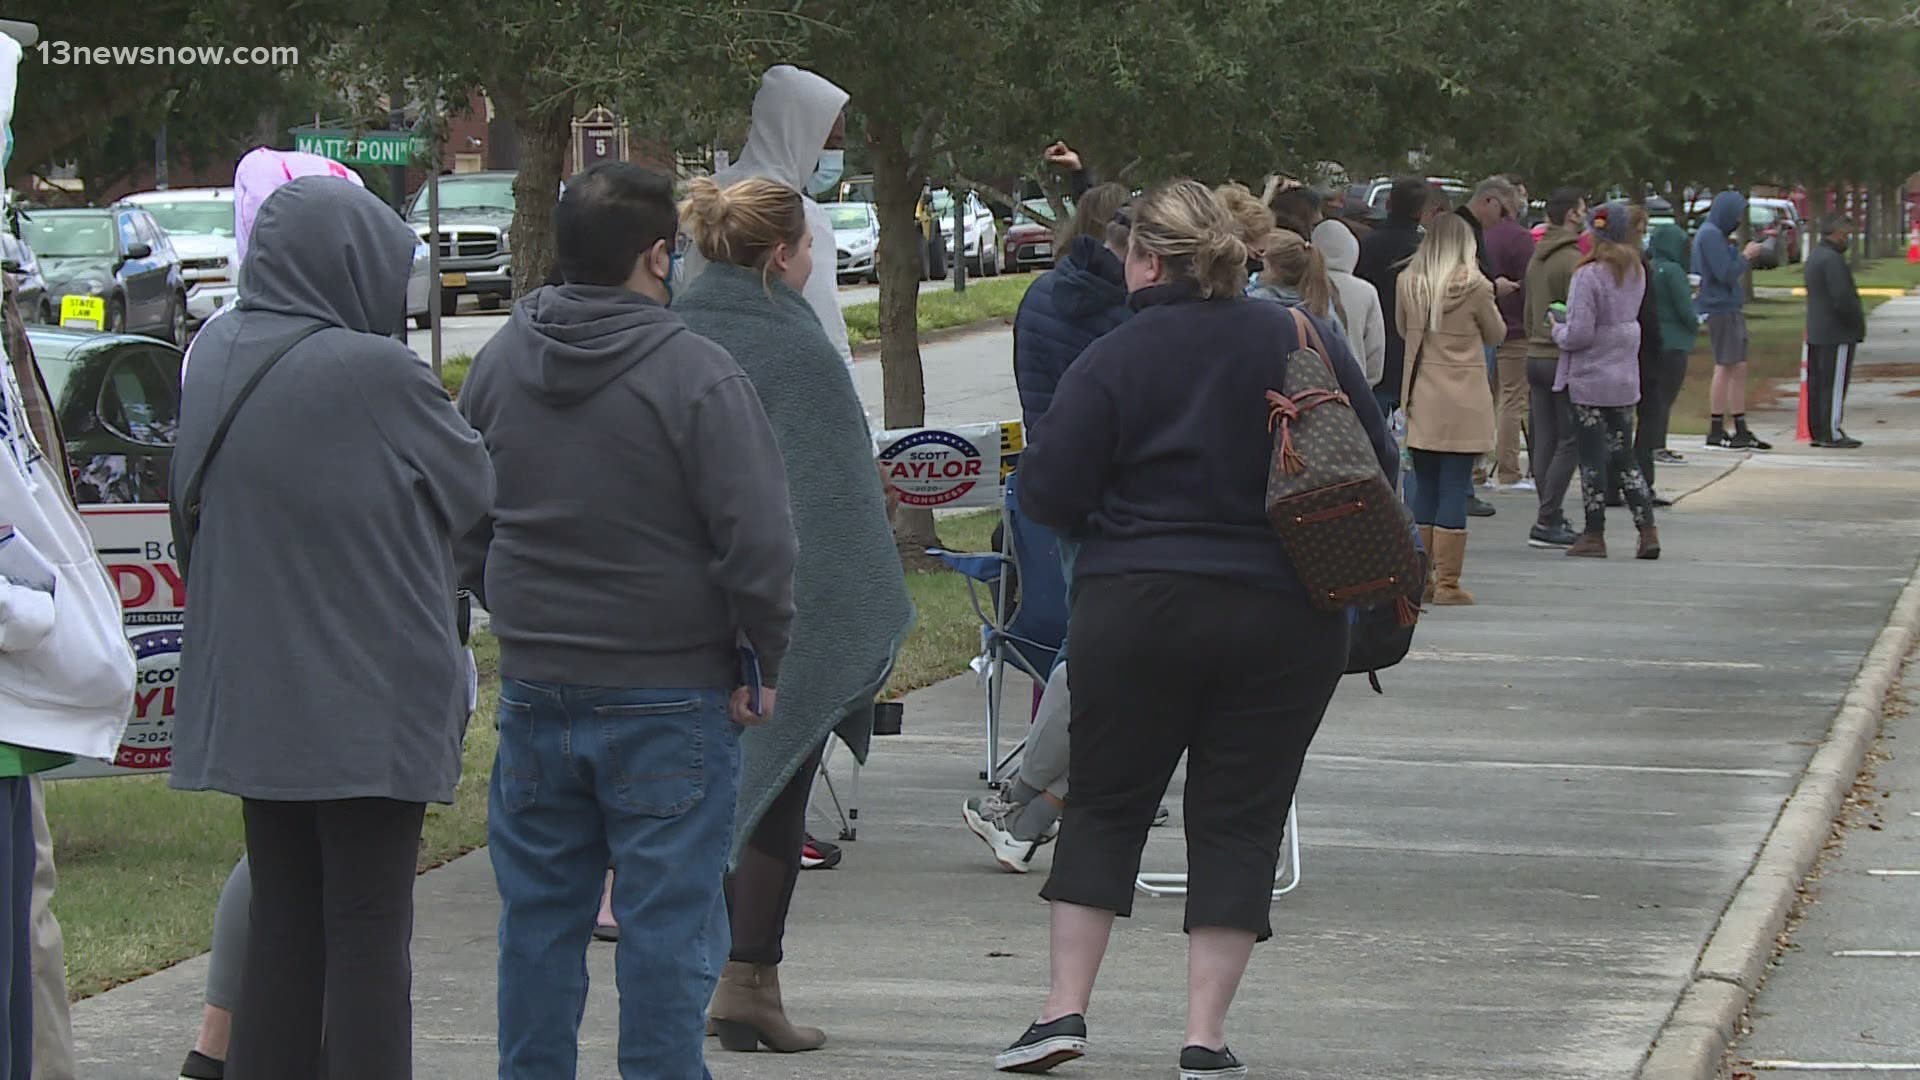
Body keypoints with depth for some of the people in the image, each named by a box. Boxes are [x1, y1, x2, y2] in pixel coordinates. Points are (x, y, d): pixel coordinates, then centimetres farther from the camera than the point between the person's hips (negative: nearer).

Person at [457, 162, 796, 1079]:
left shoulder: (500, 362, 5)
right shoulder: (696, 375, -14)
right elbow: (758, 541, -18)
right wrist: (763, 663, -6)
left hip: (535, 693, 5)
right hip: (670, 699, -5)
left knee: (538, 920, 14)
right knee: (667, 925, 0)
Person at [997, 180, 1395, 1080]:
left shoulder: (1114, 360, -8)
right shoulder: (1307, 344, -1)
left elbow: (1047, 492, -8)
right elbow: (1378, 468, 5)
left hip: (1136, 609, -1)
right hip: (1286, 622, 1)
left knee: (1105, 804, 13)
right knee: (1239, 820, 7)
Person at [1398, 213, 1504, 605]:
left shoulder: (1408, 283, 0)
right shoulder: (1474, 286, -11)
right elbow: (1496, 334, 4)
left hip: (1420, 400, 4)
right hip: (1462, 402, -4)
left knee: (1424, 486, 12)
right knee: (1455, 488, -1)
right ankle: (1447, 583, -2)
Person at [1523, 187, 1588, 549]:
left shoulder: (1537, 258, 15)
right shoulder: (1572, 260, -14)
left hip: (1536, 355, 9)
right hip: (1564, 358, -9)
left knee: (1544, 440, 9)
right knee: (1570, 442, -5)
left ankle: (1552, 518, 12)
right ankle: (1547, 521, -9)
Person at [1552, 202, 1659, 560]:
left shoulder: (1589, 276, -18)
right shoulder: (1636, 274, 4)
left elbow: (1579, 333, -20)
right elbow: (1628, 319, 9)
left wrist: (1558, 328, 1)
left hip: (1589, 380, -6)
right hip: (1625, 379, 6)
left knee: (1593, 459, 2)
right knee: (1625, 457, 13)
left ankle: (1594, 535, 7)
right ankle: (1647, 531, 7)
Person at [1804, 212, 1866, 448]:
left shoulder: (1814, 257, 14)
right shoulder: (1833, 260, -18)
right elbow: (1843, 299, -23)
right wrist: (1858, 323, -8)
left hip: (1816, 332, 10)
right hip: (1837, 333, -10)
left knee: (1817, 384, 12)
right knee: (1834, 384, -6)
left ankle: (1818, 432, 16)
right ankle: (1832, 434, -5)